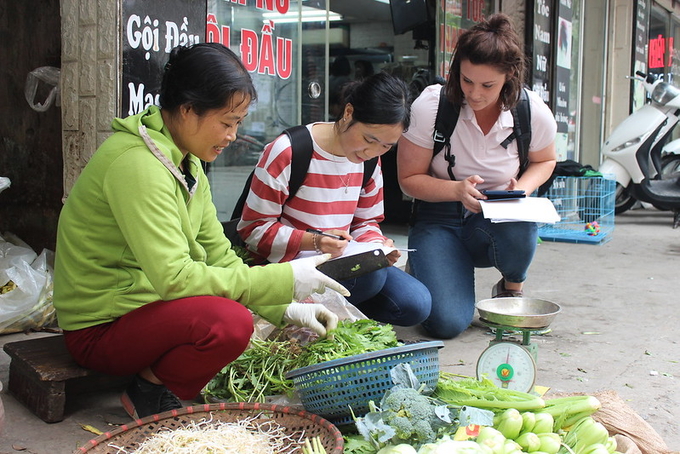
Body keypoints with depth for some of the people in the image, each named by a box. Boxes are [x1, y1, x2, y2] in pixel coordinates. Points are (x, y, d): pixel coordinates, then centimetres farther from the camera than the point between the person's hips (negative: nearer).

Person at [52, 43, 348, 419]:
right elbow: (173, 278, -29)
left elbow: (218, 254, 7)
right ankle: (152, 392, -6)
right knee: (230, 321, -31)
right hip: (99, 330, -10)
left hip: (146, 301, 10)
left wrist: (286, 309, -4)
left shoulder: (184, 159, 6)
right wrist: (284, 281, -25)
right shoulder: (138, 165, -24)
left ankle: (156, 375, 5)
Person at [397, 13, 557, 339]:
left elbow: (544, 160, 11)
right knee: (446, 322, -22)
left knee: (516, 229, -38)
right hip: (440, 217, -1)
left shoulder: (535, 113, -12)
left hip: (500, 217, 2)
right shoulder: (429, 106, -18)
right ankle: (423, 268, 16)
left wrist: (522, 189, -13)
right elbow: (409, 179, -9)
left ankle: (512, 288, -1)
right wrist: (457, 190, -28)